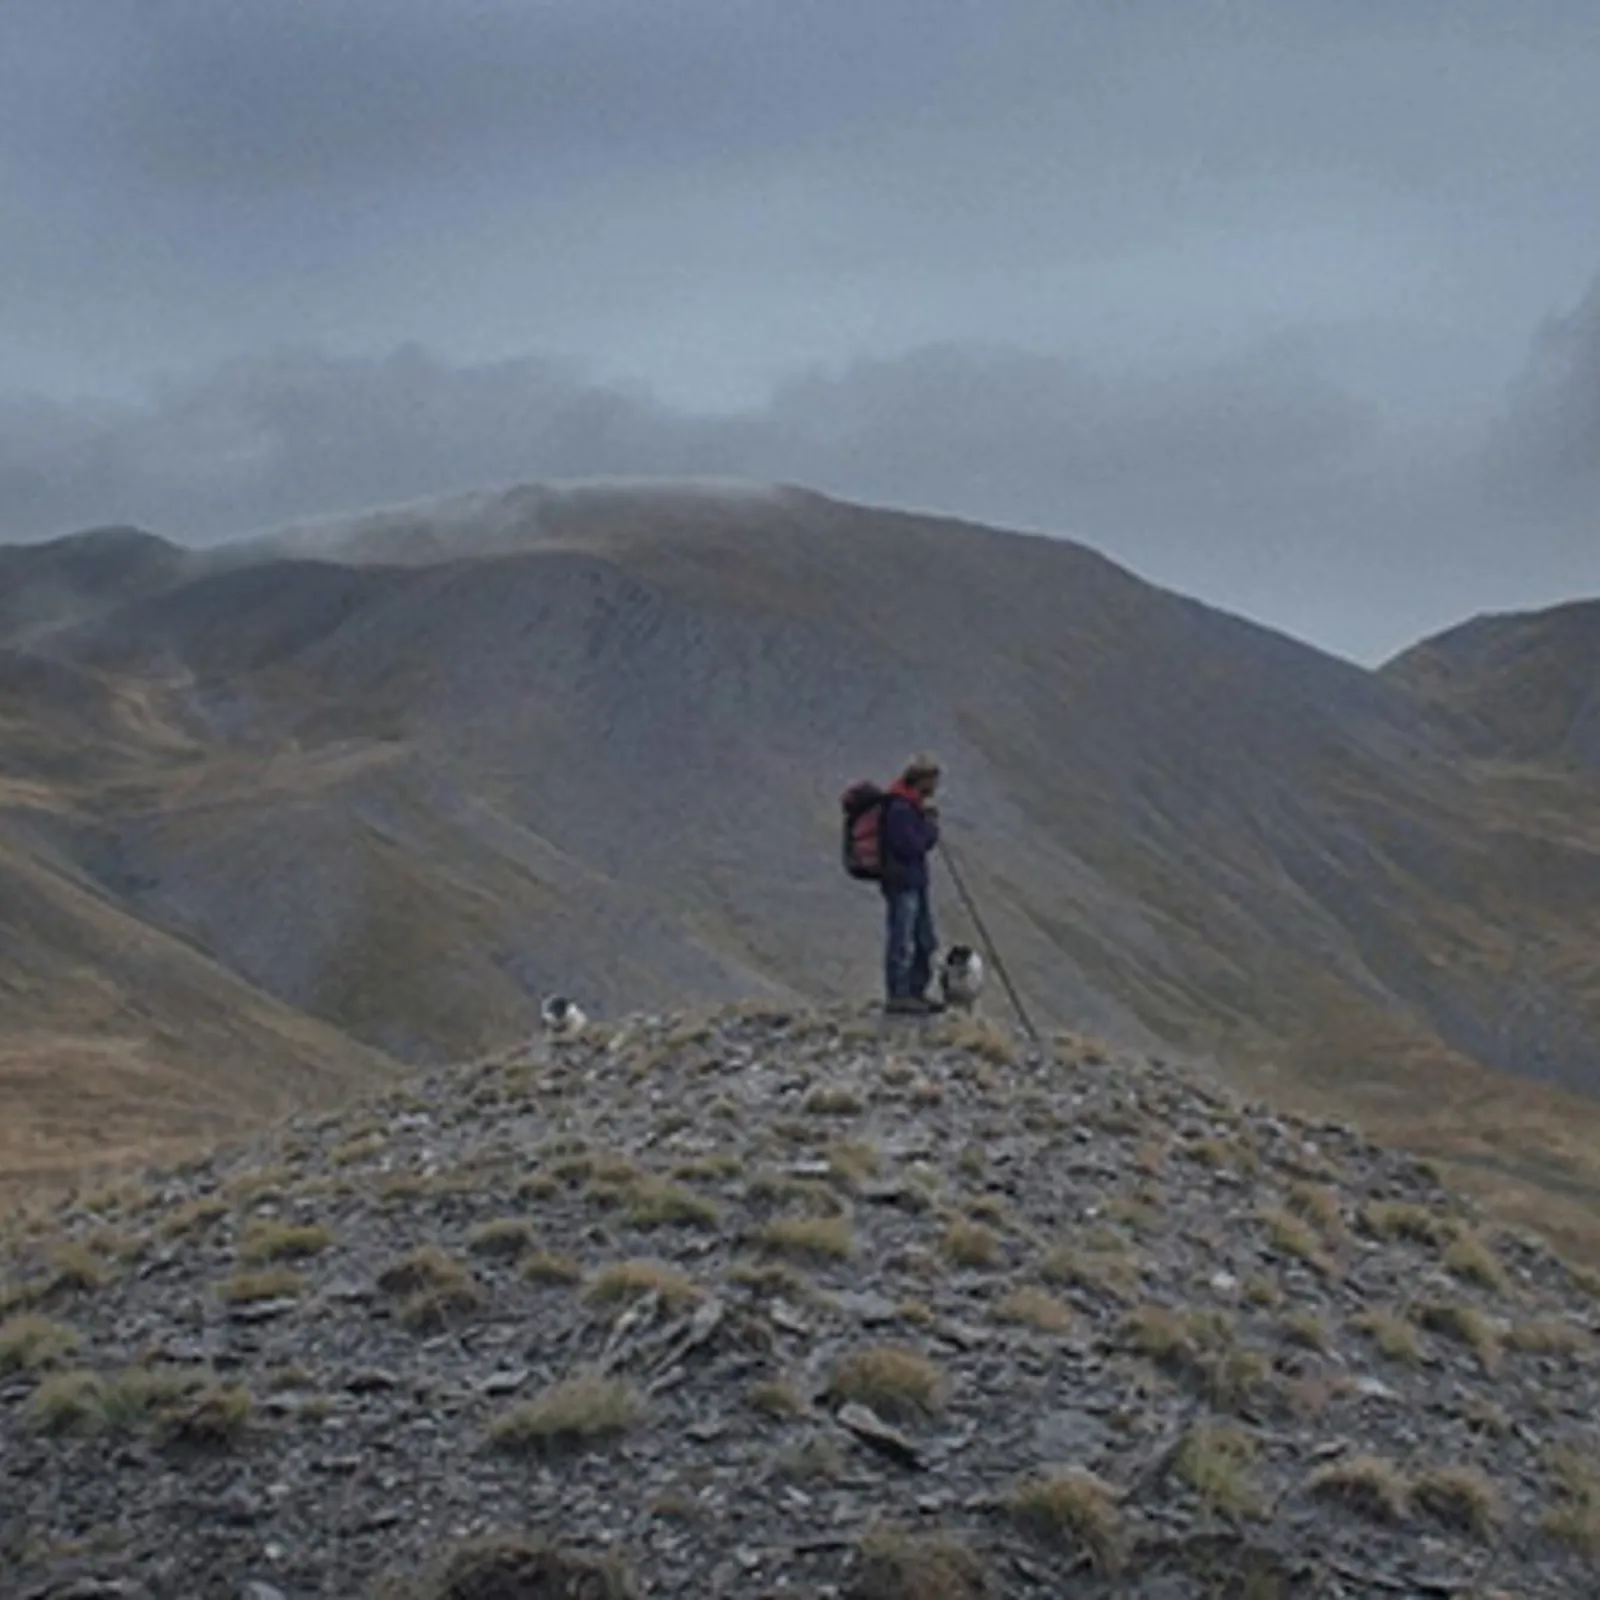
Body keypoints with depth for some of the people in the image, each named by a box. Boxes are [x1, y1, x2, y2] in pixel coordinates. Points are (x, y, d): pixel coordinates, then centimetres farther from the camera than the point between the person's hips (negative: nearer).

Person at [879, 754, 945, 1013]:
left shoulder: (915, 804, 11)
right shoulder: (899, 808, -21)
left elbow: (928, 842, 15)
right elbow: (911, 845, -25)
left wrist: (930, 823, -4)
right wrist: (930, 824, -11)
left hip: (917, 881, 11)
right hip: (902, 883, -11)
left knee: (925, 941, 16)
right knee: (901, 941, -3)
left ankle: (917, 991, 26)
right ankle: (896, 995, 4)